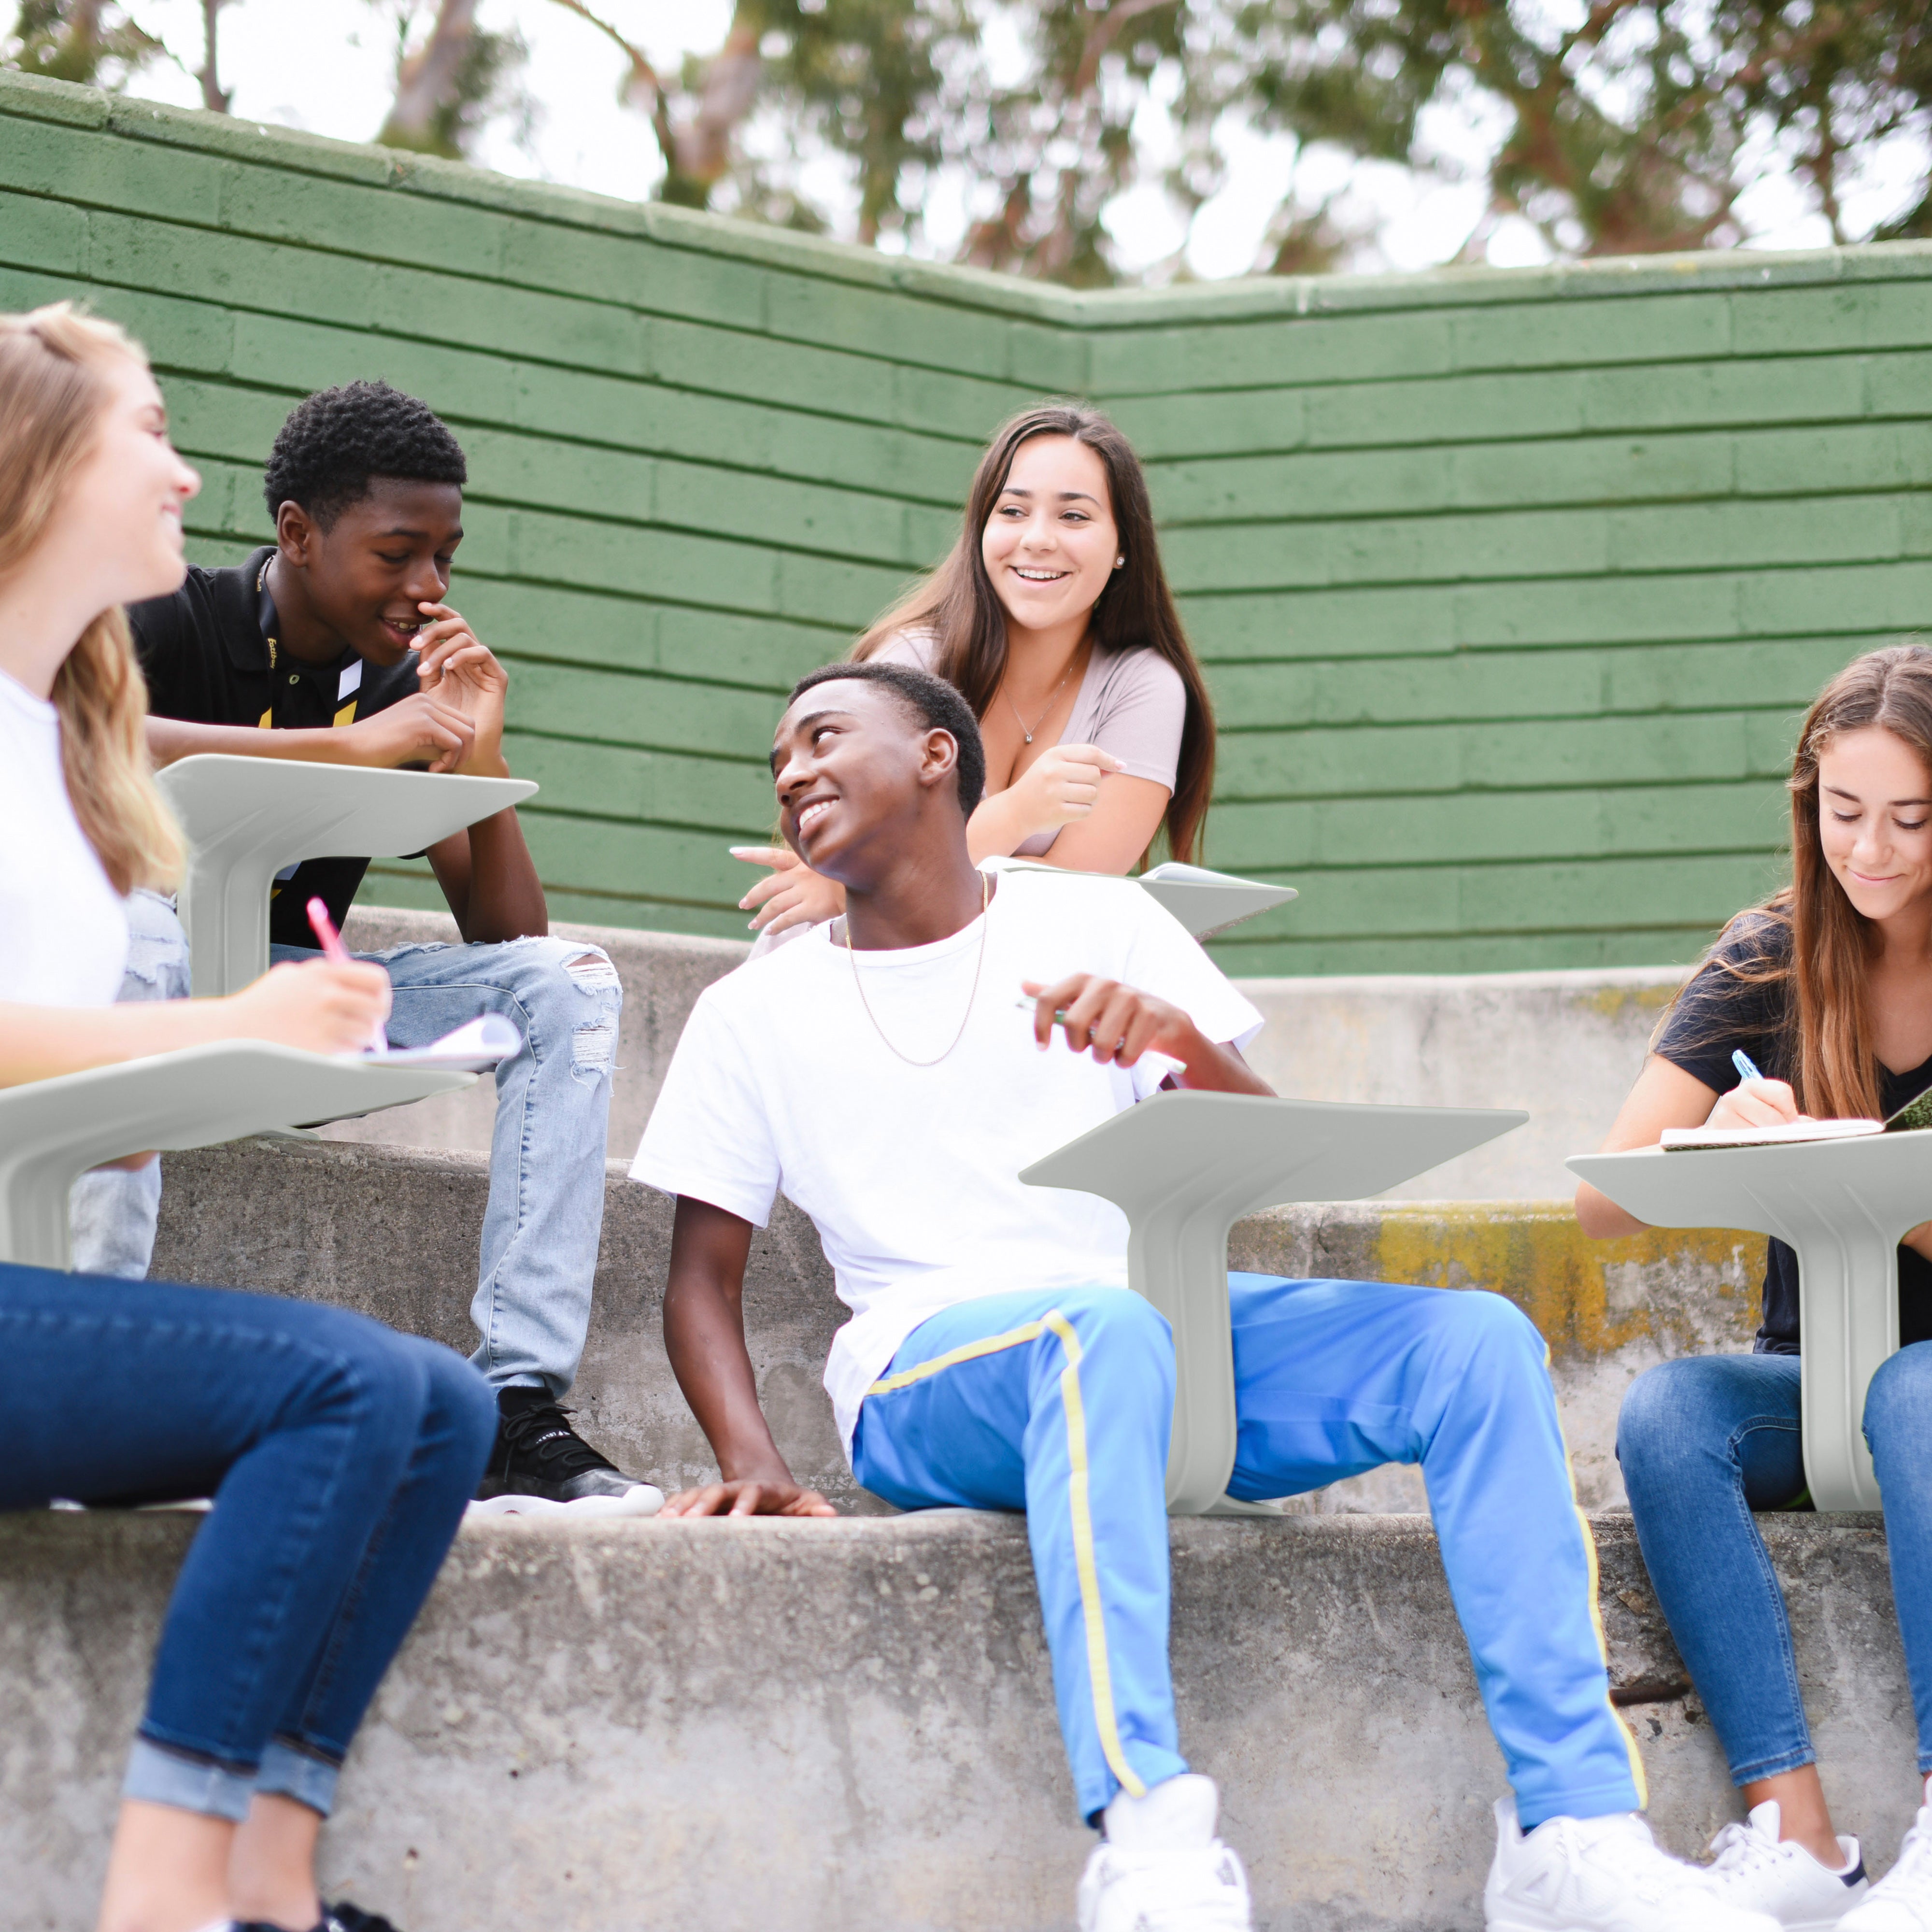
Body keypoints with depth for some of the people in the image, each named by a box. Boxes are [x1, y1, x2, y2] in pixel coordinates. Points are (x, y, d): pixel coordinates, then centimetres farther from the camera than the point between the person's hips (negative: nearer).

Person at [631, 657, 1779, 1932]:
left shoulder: (1100, 925, 12)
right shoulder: (755, 1015, 12)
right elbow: (704, 1277, 10)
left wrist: (1186, 1041, -18)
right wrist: (752, 1462, -10)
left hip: (1175, 1327, 3)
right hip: (933, 1374, -2)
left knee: (1476, 1337, -21)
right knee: (1106, 1325, -38)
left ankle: (1578, 1828, -28)